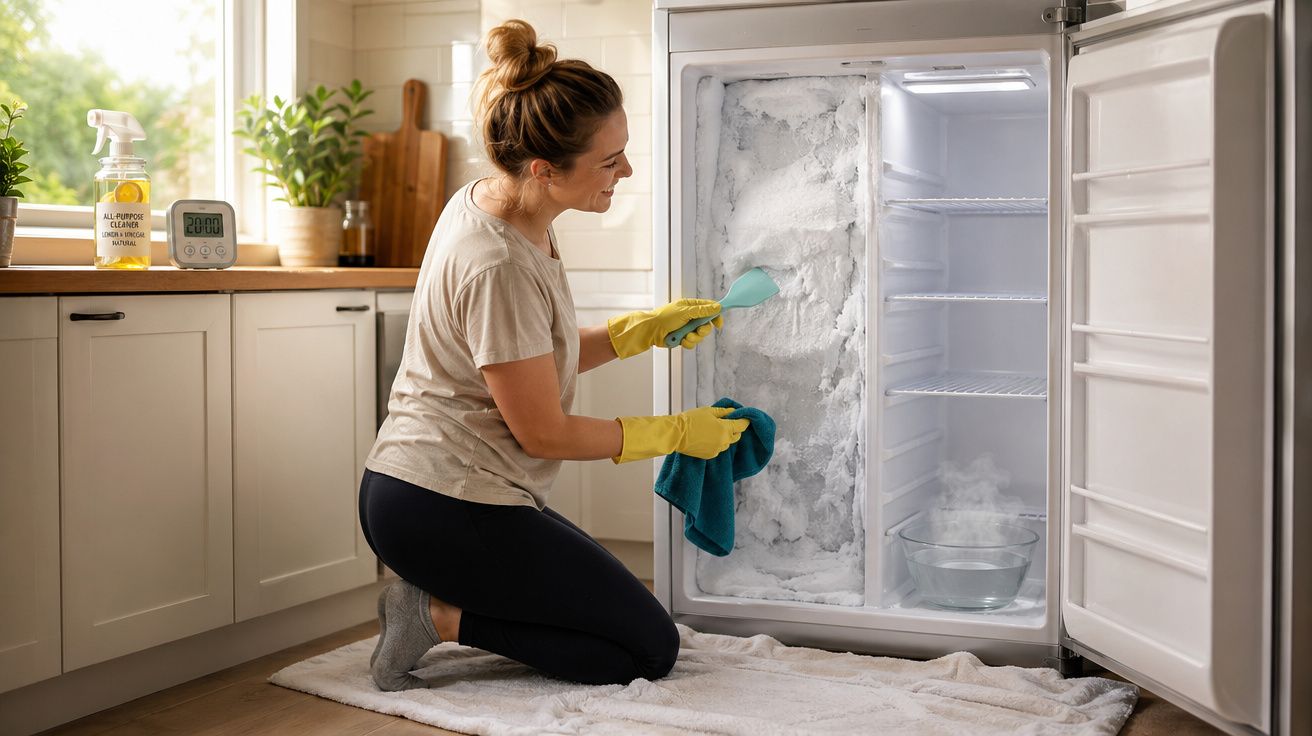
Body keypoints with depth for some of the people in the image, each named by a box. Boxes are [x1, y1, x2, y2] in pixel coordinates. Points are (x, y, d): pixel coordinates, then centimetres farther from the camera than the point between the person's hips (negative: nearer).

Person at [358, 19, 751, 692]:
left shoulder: (487, 202, 3)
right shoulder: (499, 267, -27)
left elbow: (538, 360, 14)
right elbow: (544, 432, -18)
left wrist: (644, 329, 3)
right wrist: (677, 432, -7)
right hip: (446, 509, -10)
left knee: (619, 617, 20)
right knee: (651, 649, -1)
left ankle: (439, 603, 9)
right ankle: (444, 617, -5)